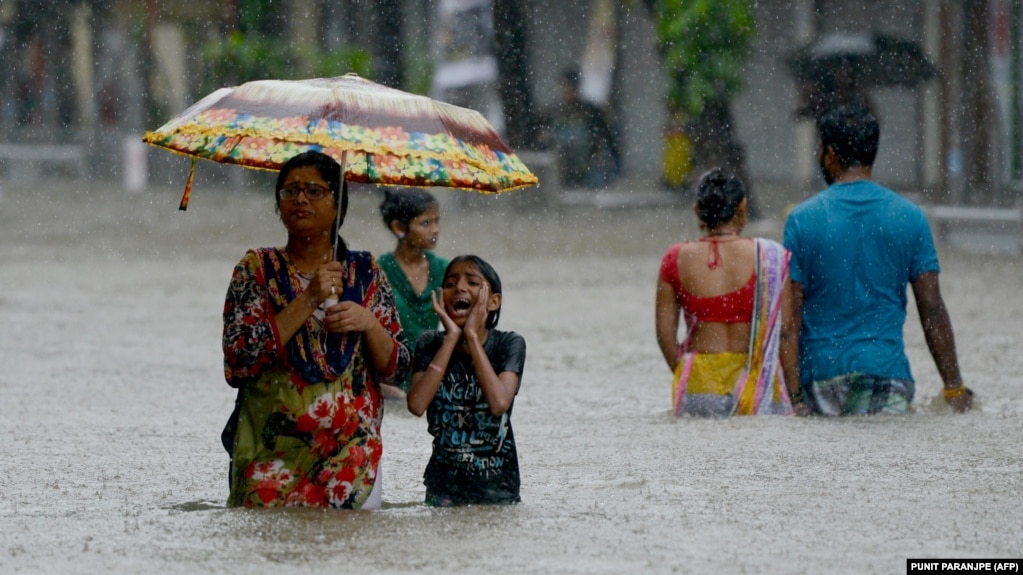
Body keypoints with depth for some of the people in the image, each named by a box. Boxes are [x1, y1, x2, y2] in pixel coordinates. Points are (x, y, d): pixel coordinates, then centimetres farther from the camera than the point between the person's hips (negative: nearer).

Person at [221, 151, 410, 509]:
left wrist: (369, 324, -9)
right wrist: (308, 301, -13)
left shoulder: (365, 271, 10)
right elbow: (237, 362, -10)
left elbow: (397, 370, 10)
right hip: (273, 447, -1)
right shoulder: (257, 268, 4)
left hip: (351, 447, 1)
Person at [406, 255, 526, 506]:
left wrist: (472, 336, -19)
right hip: (443, 483, 1)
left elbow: (499, 403, -24)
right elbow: (416, 404, -18)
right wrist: (452, 337, -15)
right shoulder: (430, 344, -1)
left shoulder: (509, 344, -6)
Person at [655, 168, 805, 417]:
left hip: (698, 388, 2)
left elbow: (665, 333, 8)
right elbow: (785, 332, 1)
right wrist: (795, 396, 8)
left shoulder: (676, 260, 5)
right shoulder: (769, 257, 1)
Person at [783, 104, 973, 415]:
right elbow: (932, 309, 5)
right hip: (887, 371, 1)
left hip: (821, 368, -1)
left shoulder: (802, 219, 1)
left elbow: (790, 315, 0)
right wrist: (955, 388, 10)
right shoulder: (910, 217, 5)